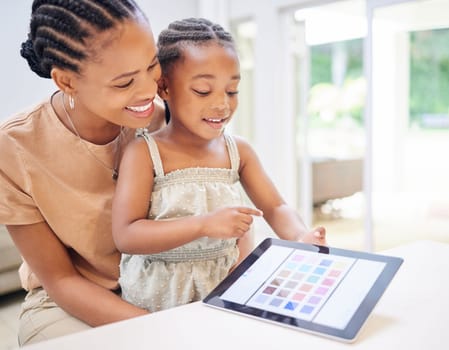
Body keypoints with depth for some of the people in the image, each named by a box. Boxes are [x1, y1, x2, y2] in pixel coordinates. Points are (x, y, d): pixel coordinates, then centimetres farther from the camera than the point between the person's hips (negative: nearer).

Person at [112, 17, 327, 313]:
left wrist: (300, 235, -17)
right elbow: (125, 236, -18)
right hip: (159, 297, -3)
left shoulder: (239, 150, 2)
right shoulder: (144, 153, -11)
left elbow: (275, 208, 6)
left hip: (224, 292, 3)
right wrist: (205, 224, -27)